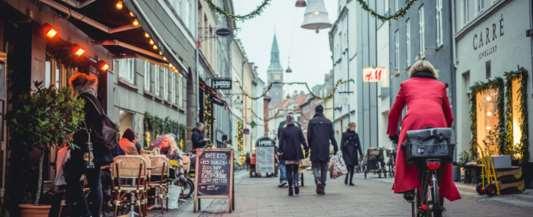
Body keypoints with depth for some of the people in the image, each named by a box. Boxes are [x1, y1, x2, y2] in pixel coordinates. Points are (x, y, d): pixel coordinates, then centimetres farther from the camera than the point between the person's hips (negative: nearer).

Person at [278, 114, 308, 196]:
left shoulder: (283, 130, -2)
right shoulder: (298, 129, 2)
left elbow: (281, 142, -5)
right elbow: (303, 140, 2)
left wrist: (280, 151, -5)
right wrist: (306, 149, 6)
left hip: (287, 153, -1)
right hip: (297, 153, 1)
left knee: (289, 171, 4)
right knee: (295, 170, 14)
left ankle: (291, 189, -3)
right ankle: (296, 184, -9)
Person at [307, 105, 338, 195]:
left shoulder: (312, 121, 0)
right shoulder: (328, 122, 6)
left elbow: (309, 136, -2)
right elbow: (332, 136, 4)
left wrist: (310, 146, 11)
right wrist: (335, 147, 5)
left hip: (315, 148, -2)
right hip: (325, 149, 2)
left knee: (316, 166, 3)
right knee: (324, 168, 8)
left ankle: (318, 181, -22)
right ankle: (322, 187, 7)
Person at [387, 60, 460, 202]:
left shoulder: (406, 84, 28)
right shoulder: (440, 85, 32)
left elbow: (395, 112, 28)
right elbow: (449, 114, 33)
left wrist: (392, 133, 37)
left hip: (414, 120, -1)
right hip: (438, 121, 2)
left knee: (405, 155, 12)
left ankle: (407, 187, -4)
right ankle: (443, 191, 10)